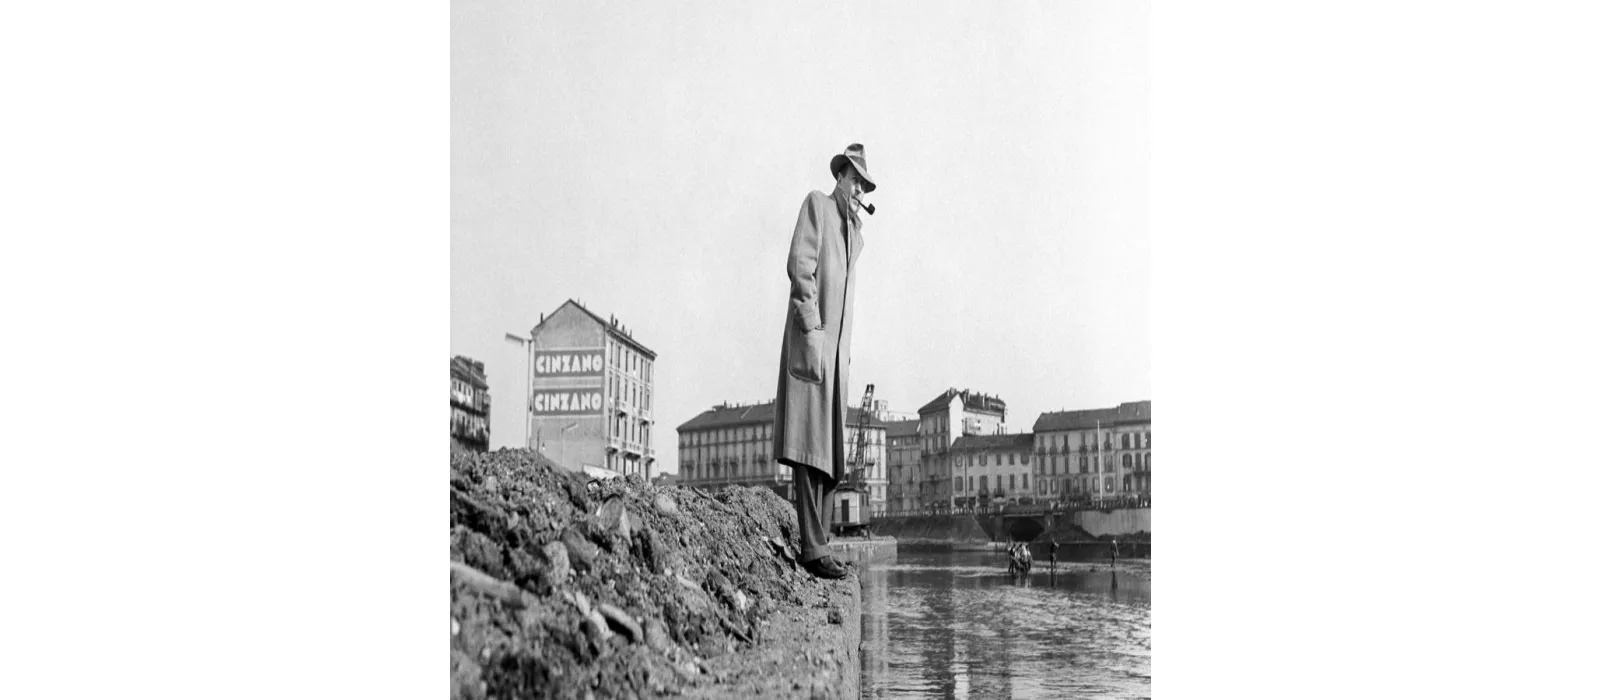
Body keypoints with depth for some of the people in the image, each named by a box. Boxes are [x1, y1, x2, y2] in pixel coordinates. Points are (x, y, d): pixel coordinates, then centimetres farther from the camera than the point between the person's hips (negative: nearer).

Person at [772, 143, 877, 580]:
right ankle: (813, 548, -15)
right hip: (810, 337, -8)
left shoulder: (854, 231, 25)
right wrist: (811, 327, -17)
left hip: (838, 346, 8)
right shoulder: (816, 204, 3)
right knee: (809, 443, -13)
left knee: (831, 449, 4)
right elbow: (799, 263, -11)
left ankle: (819, 542, 7)